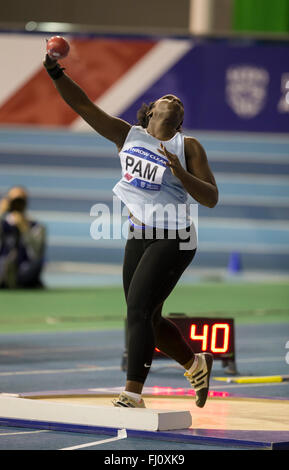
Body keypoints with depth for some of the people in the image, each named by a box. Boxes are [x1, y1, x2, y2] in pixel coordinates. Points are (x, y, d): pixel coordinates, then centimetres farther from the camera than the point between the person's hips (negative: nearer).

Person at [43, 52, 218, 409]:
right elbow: (83, 105, -1)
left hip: (172, 240, -5)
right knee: (148, 320, 13)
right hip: (138, 236, 5)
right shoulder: (127, 135, 6)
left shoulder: (188, 147, -3)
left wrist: (180, 174, -22)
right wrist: (55, 72, -15)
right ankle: (196, 363, 38)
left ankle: (133, 394, -13)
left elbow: (211, 199, -7)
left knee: (139, 310, -16)